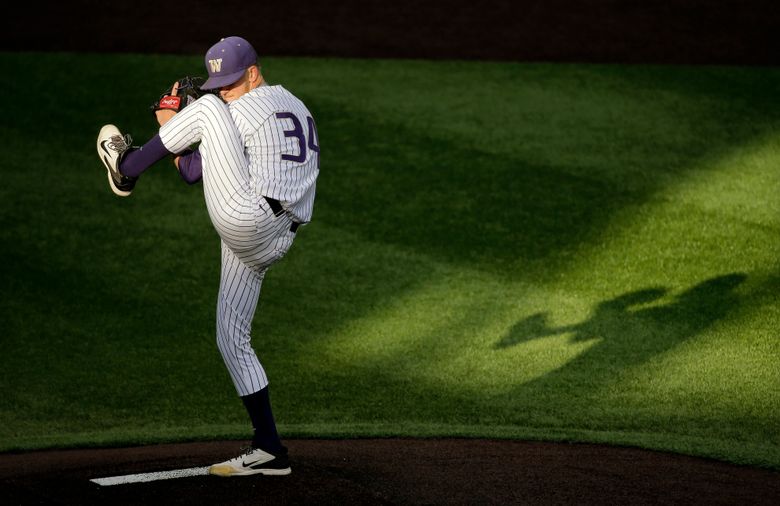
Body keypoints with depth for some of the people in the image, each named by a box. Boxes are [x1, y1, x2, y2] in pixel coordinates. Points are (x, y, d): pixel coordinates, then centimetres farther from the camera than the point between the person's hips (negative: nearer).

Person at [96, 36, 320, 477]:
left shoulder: (244, 110, -4)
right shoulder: (297, 107, 24)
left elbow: (191, 172, -3)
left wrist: (170, 125, 13)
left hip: (246, 220, -10)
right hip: (271, 244, 10)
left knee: (207, 110, -8)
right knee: (232, 341, 13)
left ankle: (127, 168, 14)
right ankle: (269, 449, 11)